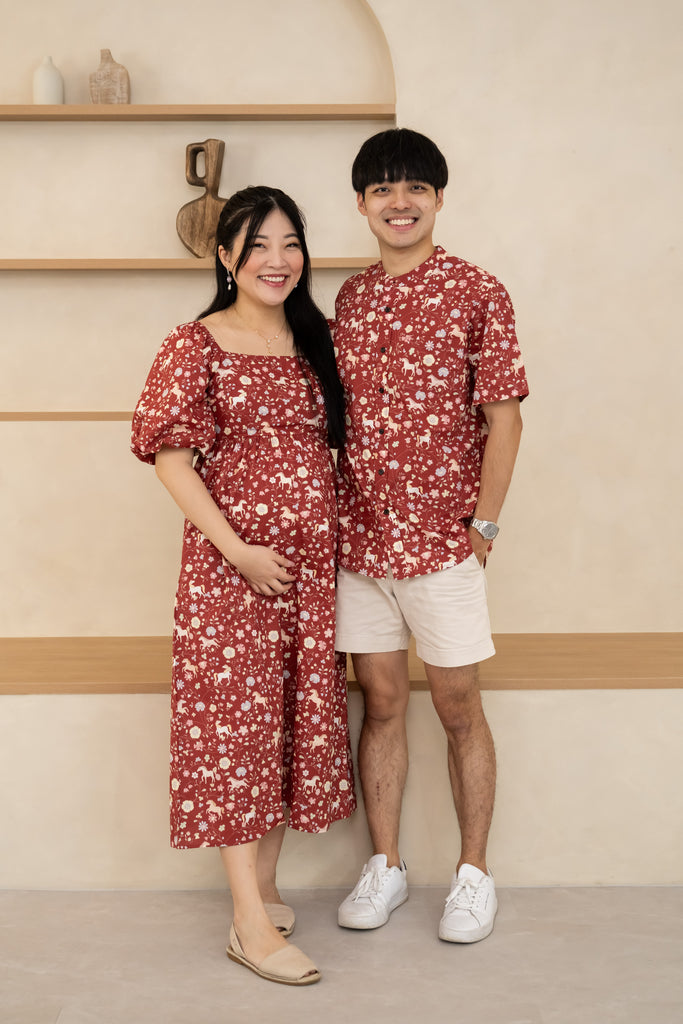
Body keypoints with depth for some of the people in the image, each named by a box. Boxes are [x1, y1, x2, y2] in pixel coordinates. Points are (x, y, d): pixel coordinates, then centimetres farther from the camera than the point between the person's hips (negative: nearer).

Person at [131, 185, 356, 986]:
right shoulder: (195, 345, -5)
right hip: (230, 561, -5)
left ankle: (264, 885, 27)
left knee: (298, 719, 10)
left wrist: (341, 544, 9)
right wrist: (238, 550, -16)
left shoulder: (313, 342, 11)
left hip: (313, 559, 6)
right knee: (235, 724, -3)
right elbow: (171, 458, -9)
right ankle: (251, 925, 5)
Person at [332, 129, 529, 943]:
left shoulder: (476, 293, -4)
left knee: (457, 707, 7)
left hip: (441, 538, -4)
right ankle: (384, 865, 27)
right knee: (380, 702, 13)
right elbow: (334, 413, 13)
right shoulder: (349, 298, 10)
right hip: (358, 535, 4)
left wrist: (484, 519, -10)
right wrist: (331, 517, 8)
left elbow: (503, 414, -6)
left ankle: (473, 872, 23)